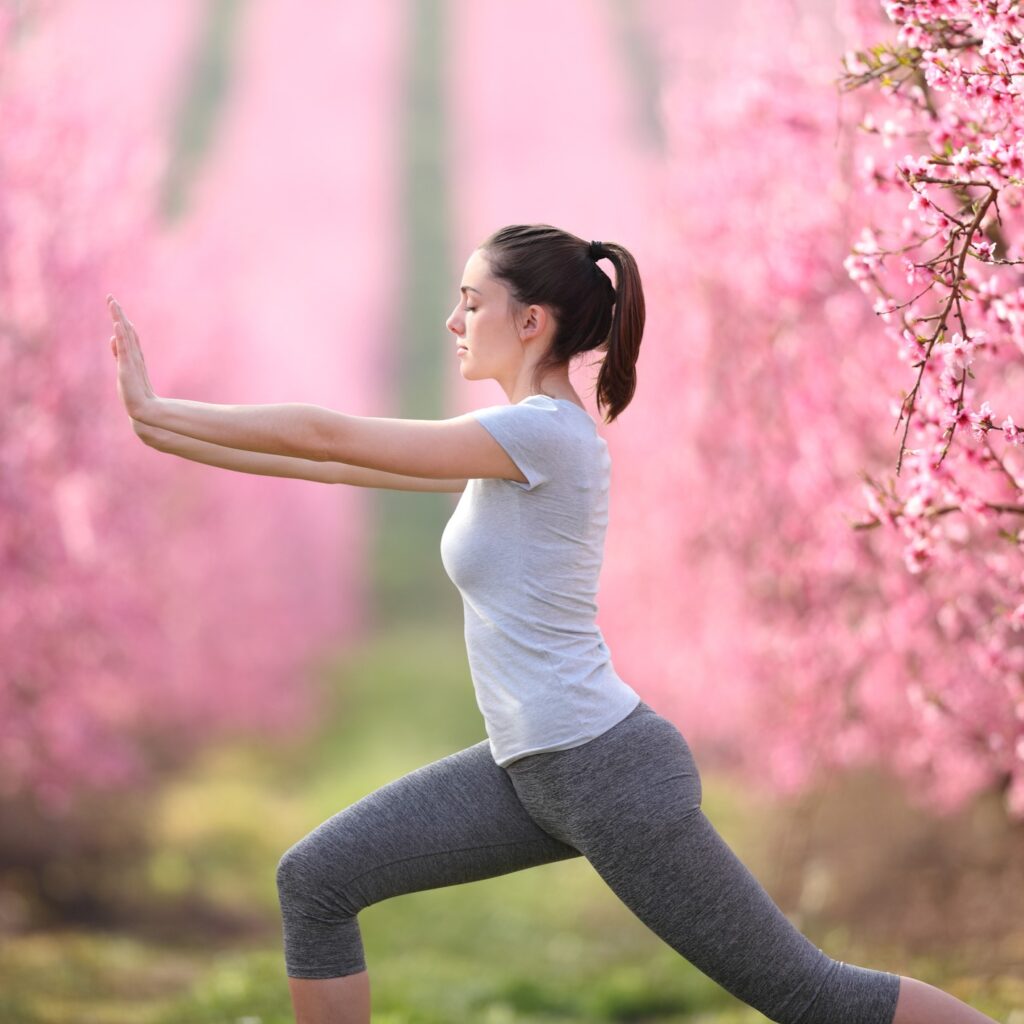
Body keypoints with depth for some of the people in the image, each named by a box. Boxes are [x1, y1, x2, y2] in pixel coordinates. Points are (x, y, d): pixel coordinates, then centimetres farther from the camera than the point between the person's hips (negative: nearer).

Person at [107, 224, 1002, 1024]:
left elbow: (330, 438, -15)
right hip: (537, 770, 9)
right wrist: (162, 431, 12)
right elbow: (342, 462, 13)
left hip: (610, 772, -9)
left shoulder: (543, 433, -18)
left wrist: (157, 412, -7)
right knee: (317, 880, 3)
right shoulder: (517, 442, 10)